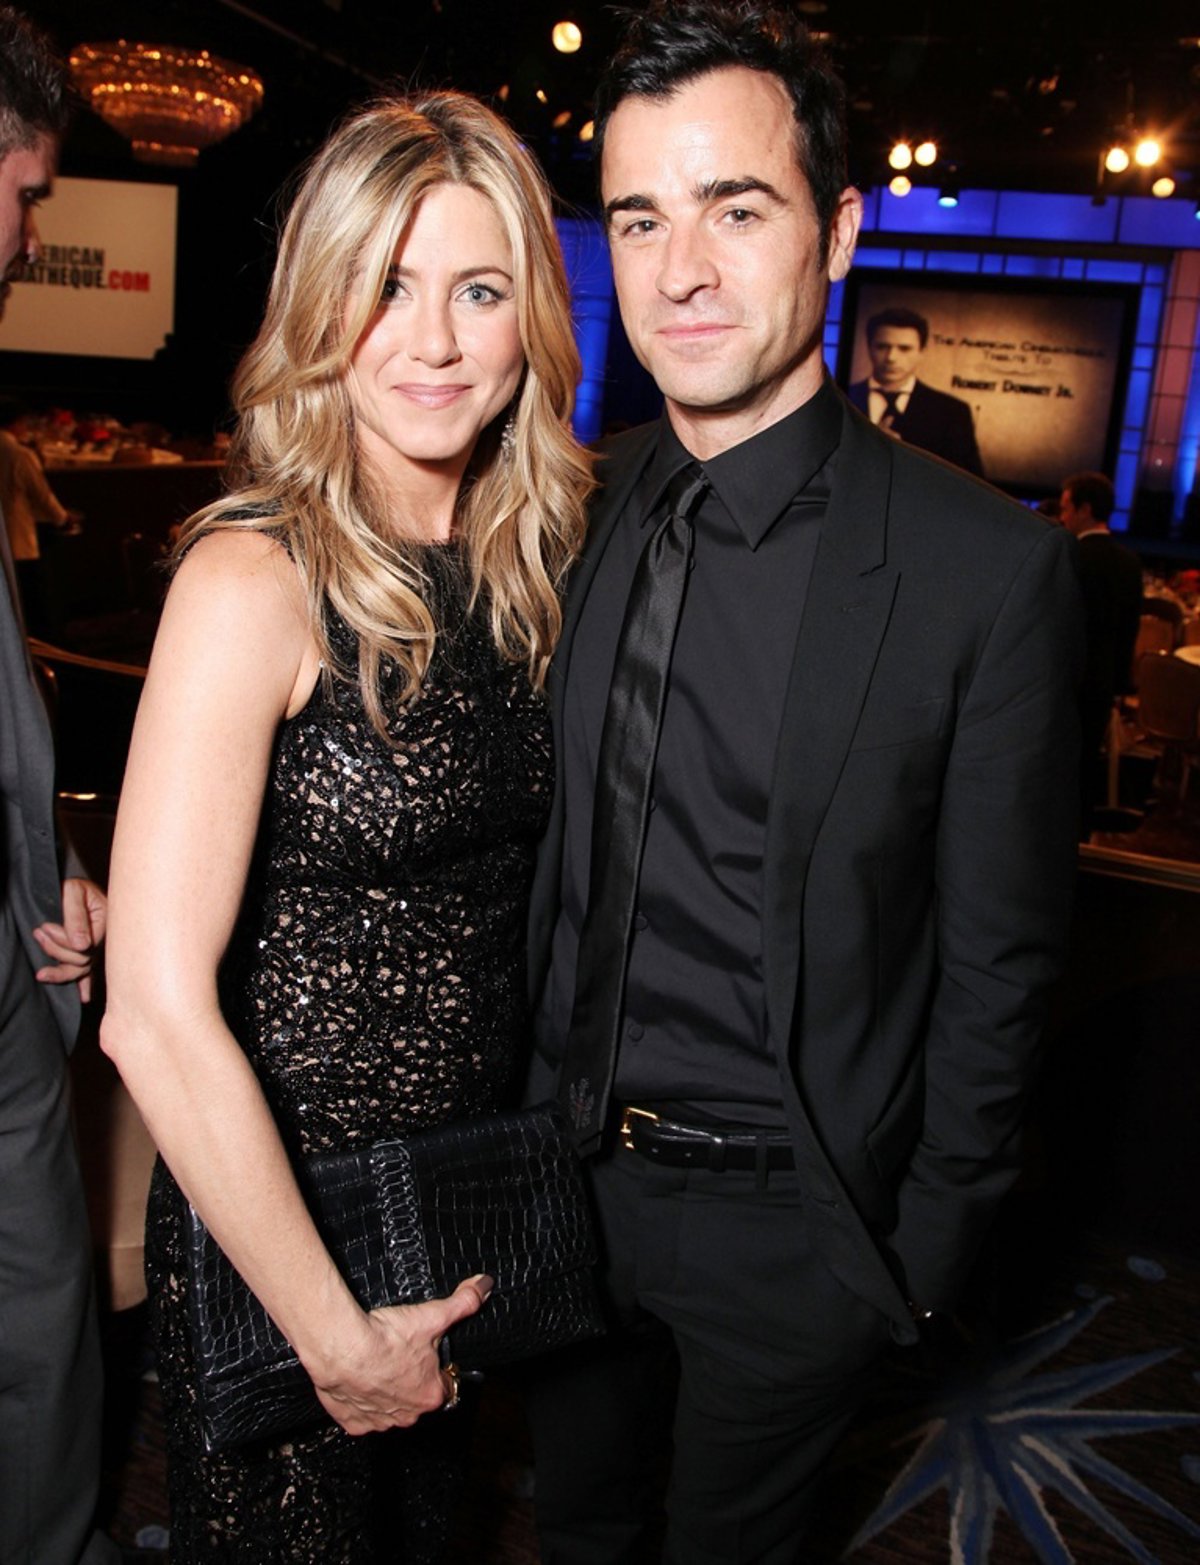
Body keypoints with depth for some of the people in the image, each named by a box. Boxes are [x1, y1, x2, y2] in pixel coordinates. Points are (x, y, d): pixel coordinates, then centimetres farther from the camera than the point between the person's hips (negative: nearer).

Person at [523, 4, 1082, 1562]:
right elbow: (541, 846, 4)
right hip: (564, 1165, 4)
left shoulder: (991, 570, -19)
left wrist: (930, 1244, -6)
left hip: (784, 1218, -3)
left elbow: (997, 959, -12)